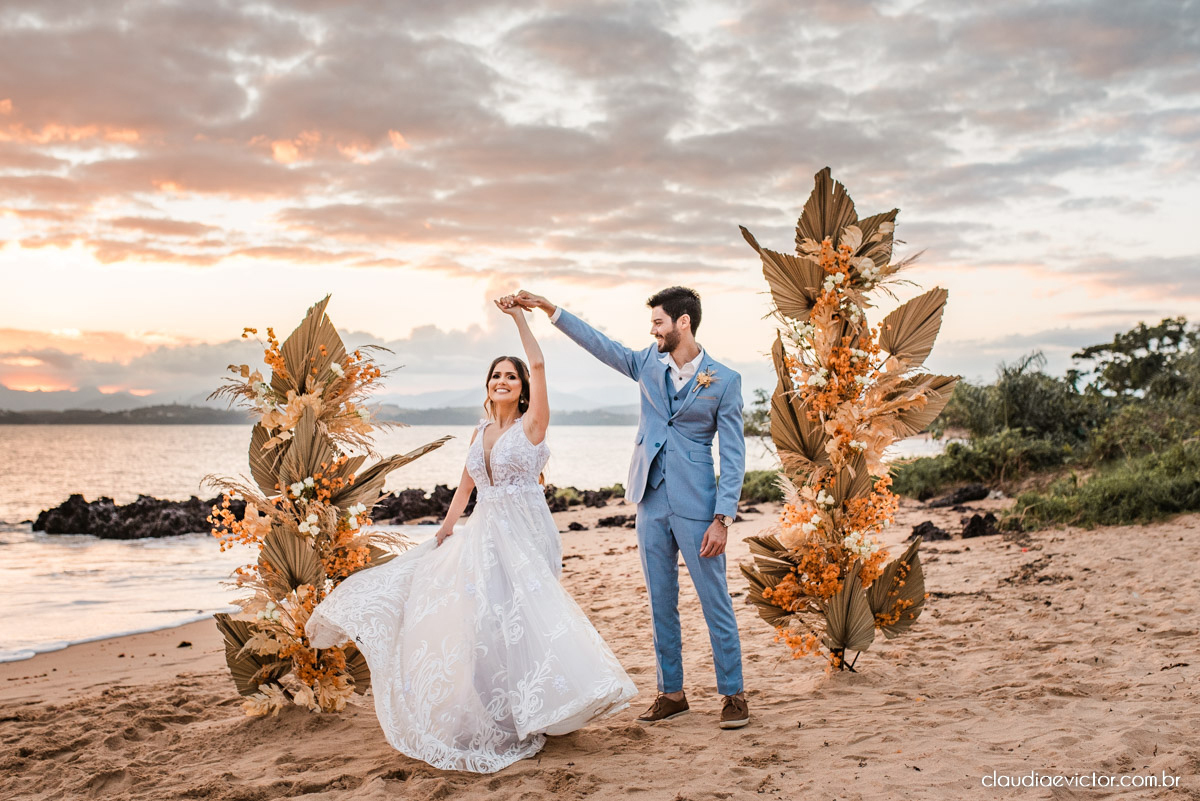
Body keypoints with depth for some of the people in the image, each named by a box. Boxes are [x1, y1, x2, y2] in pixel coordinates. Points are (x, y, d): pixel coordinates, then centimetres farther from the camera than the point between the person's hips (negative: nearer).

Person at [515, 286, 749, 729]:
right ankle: (671, 693, 21)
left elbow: (733, 455, -6)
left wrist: (722, 519, -12)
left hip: (696, 507, -5)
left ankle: (733, 694, 12)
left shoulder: (724, 380, -6)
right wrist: (549, 308, 8)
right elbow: (599, 343, 15)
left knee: (715, 602, 0)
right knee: (661, 604, 10)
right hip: (651, 504, 5)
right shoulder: (648, 364, 7)